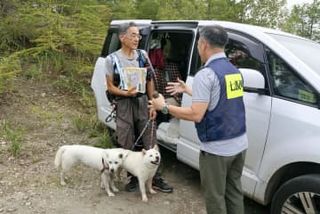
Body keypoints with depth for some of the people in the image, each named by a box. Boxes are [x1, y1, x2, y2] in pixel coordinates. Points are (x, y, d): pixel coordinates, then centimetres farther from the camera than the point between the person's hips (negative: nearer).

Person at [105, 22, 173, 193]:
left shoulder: (143, 55, 5)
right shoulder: (112, 59, -3)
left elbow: (150, 81, 9)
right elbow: (110, 87, -2)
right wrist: (125, 93, -21)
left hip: (143, 102, 2)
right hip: (124, 105, -2)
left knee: (150, 142, 5)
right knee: (128, 145, 8)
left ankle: (155, 179, 18)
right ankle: (133, 177, 26)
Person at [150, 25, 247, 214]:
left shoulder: (206, 74, -18)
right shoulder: (235, 71, 9)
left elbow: (196, 115, -22)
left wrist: (164, 107, -9)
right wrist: (187, 89, 25)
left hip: (217, 148, -8)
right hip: (240, 144, 8)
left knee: (215, 196, 9)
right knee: (234, 191, 21)